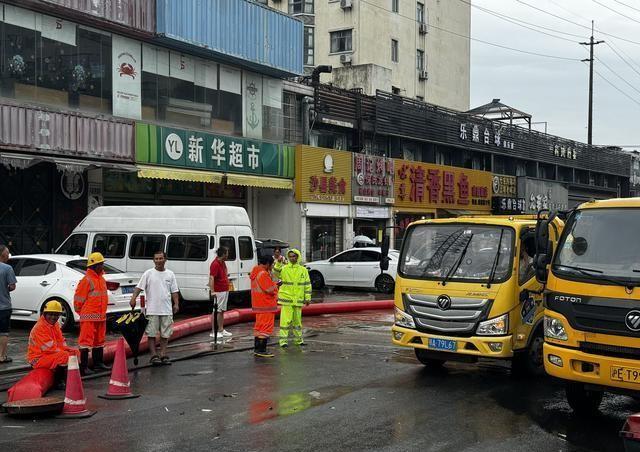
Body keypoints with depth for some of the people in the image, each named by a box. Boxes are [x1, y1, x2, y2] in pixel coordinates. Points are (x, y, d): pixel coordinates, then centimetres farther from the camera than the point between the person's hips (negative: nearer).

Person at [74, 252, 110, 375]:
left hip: (101, 316, 9)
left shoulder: (102, 279, 14)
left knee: (99, 340, 16)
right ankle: (83, 366, -6)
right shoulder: (87, 279, -13)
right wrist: (81, 312, -2)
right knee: (86, 340, -7)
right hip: (89, 317, -9)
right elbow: (78, 297, -11)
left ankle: (98, 363, 27)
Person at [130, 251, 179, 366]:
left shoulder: (170, 274, 9)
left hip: (167, 310, 3)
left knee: (165, 334, 6)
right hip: (152, 310, -3)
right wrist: (133, 298, -20)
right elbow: (139, 287, -6)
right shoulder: (148, 273, 0)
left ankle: (163, 355, 13)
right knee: (152, 333, -1)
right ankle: (154, 355, 5)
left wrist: (176, 304, 0)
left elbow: (174, 291, 10)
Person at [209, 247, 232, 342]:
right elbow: (211, 278, -29)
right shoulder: (215, 264, -20)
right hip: (218, 292, -9)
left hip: (225, 290, 9)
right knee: (216, 311, -6)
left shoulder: (223, 263, 9)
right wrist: (212, 291, -37)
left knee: (222, 311, 14)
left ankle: (221, 330, 21)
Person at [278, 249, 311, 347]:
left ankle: (298, 339, 26)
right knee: (285, 320, -7)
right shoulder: (284, 269, -2)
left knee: (297, 320, 14)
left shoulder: (303, 270, 5)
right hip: (286, 298, -3)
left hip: (298, 299, 3)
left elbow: (307, 285, 8)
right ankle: (283, 340, -2)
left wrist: (308, 298, 5)